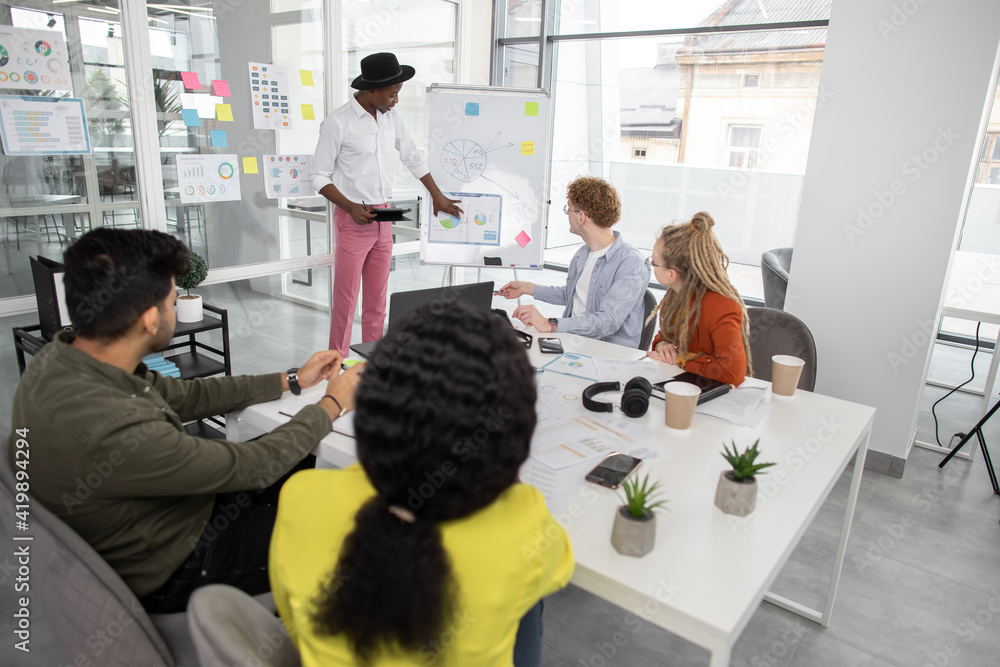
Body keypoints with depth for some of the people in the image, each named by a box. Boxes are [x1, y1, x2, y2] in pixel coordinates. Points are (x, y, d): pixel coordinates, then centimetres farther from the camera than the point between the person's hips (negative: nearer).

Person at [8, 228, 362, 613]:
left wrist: (291, 380, 7)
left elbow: (184, 396, 3)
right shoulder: (113, 431, -39)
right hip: (171, 574, -8)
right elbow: (255, 467, -26)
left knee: (306, 466, 13)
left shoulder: (64, 355, -11)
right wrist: (332, 404, -10)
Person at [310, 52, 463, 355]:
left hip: (383, 218, 6)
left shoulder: (391, 117, 7)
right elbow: (319, 177, -8)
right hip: (353, 219, -6)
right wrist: (351, 207, -21)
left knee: (377, 299, 12)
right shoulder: (337, 123, -12)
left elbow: (413, 158, 19)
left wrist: (438, 195, 23)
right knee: (345, 300, 0)